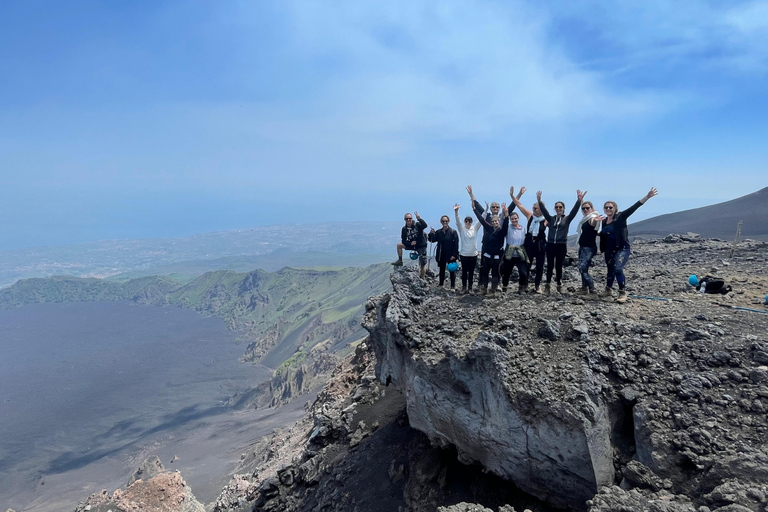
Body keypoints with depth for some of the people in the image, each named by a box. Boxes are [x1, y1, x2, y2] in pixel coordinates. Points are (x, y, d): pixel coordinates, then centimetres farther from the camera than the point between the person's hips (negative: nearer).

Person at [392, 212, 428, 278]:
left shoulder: (417, 225, -13)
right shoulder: (404, 229, -3)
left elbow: (425, 225, -34)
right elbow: (403, 241, -1)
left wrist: (419, 219, -46)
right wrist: (410, 243, -18)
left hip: (421, 246, -4)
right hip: (411, 245, 4)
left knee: (423, 264, -2)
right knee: (399, 245, -10)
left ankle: (422, 278, 11)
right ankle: (400, 261, 0)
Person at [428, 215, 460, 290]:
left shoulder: (453, 231, -8)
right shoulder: (438, 232, 4)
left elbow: (456, 244, -10)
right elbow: (432, 240, 6)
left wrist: (454, 255, -16)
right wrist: (431, 234, -15)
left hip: (451, 255, -4)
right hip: (441, 255, 4)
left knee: (452, 270, 3)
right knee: (441, 269, 15)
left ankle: (453, 286, 10)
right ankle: (441, 283, 28)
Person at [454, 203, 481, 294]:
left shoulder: (475, 228, 5)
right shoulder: (461, 229, 0)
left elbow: (480, 220, -3)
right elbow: (457, 221, -15)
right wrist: (456, 211, -31)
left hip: (473, 254, 2)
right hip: (464, 254, -1)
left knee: (471, 272, 7)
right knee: (464, 272, 4)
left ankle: (470, 288, 16)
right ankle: (464, 287, 13)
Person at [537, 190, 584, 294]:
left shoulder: (567, 219, 6)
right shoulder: (551, 219, 10)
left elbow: (574, 210, -8)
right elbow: (544, 210, -2)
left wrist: (579, 201, -24)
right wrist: (539, 201, -17)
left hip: (562, 246, -1)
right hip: (550, 245, 1)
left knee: (559, 267, 4)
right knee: (550, 266, 2)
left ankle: (559, 286, 16)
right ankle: (548, 285, 8)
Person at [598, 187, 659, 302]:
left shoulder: (620, 217, -7)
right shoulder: (604, 221, 8)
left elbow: (633, 208, -19)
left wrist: (647, 197, -27)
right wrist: (598, 233, 3)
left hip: (622, 249, -6)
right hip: (609, 250, 6)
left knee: (618, 268, -22)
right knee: (610, 269, 17)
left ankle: (623, 293, -14)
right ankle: (608, 290, 34)